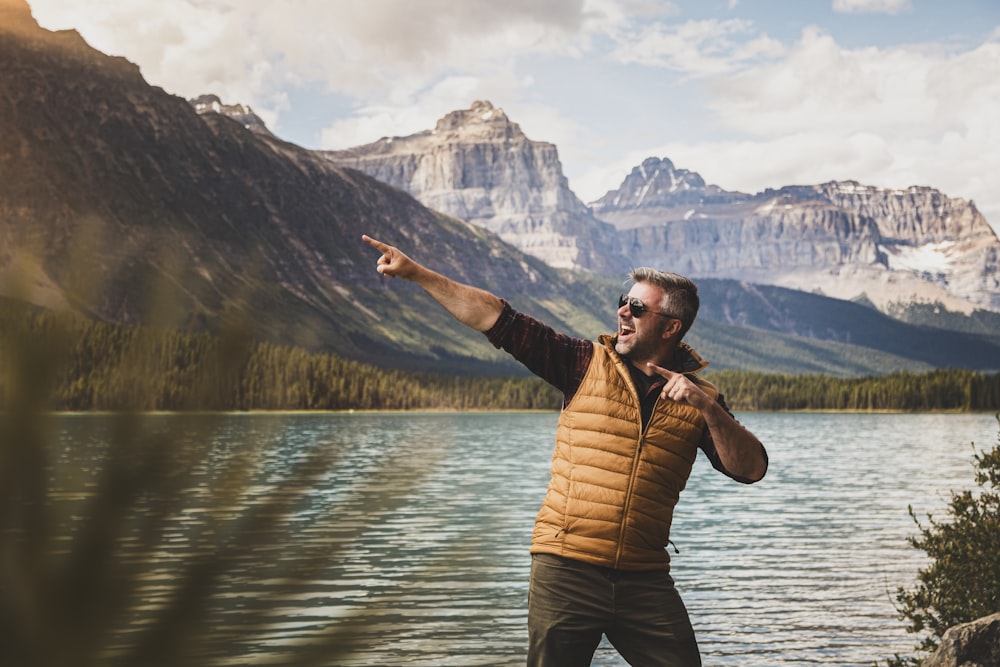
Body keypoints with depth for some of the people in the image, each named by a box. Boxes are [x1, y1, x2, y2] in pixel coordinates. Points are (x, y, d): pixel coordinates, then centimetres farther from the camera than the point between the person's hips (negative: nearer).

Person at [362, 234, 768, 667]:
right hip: (566, 570, -1)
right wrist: (416, 273, -4)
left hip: (644, 580, 1)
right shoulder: (590, 364, 3)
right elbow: (500, 320, -1)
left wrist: (709, 408, -15)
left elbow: (751, 469, -1)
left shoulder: (698, 399, 7)